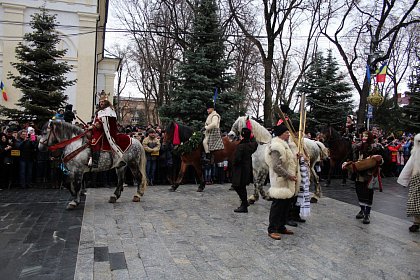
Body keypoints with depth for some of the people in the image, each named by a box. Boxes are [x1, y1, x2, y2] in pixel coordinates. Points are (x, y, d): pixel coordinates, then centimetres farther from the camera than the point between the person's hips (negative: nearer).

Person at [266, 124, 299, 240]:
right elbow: (277, 167, -24)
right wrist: (289, 176, -21)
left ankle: (281, 227, 27)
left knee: (286, 204, 15)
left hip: (288, 182, 10)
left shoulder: (285, 145, 16)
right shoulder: (276, 147, -17)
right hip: (280, 181, -10)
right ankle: (272, 229, 5)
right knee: (278, 204, -5)